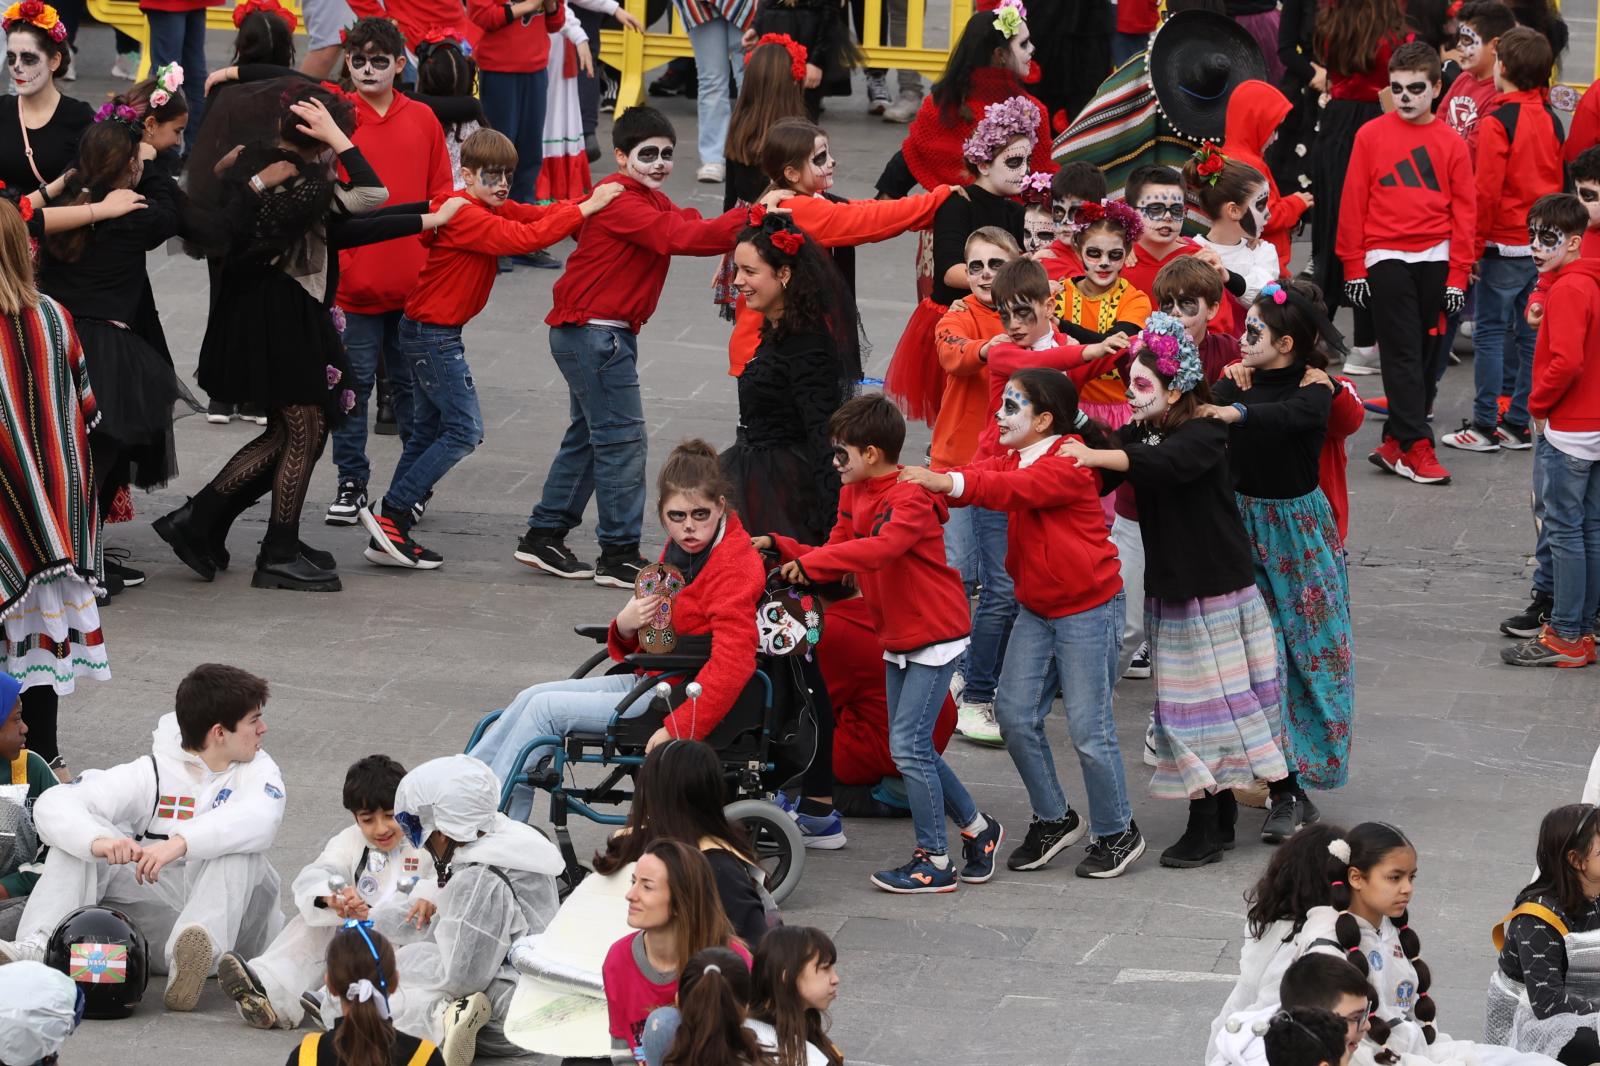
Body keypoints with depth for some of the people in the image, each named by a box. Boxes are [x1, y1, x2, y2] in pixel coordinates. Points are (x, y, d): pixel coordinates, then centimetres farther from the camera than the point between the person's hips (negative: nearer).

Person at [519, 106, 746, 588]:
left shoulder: (652, 202, 16)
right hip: (594, 334, -11)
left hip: (606, 333, 11)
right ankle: (620, 555, -3)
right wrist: (747, 220, -35)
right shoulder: (622, 202, -17)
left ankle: (544, 536, 24)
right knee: (622, 439, -7)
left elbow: (688, 225, 1)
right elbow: (681, 236, -29)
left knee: (588, 436, 17)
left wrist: (745, 223, -18)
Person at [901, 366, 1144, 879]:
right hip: (1036, 609, 9)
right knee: (1015, 715, 4)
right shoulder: (1018, 458, 11)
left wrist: (948, 482, -48)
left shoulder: (1069, 463, -19)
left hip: (1087, 608, -9)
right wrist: (923, 479, -24)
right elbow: (988, 474, -5)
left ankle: (1117, 833, 12)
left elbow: (1016, 488, -36)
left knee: (1088, 729, -4)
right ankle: (1053, 819, 19)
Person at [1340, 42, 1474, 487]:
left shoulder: (1451, 144, 3)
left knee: (1426, 353, 5)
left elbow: (1463, 213, 4)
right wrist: (1353, 267, 0)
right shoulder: (1371, 136, 0)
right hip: (1387, 258, -2)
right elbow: (1353, 203, 2)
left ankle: (1396, 442, 13)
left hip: (1435, 259, 2)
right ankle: (1416, 447, -7)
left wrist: (1457, 275, 0)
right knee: (1403, 352, -6)